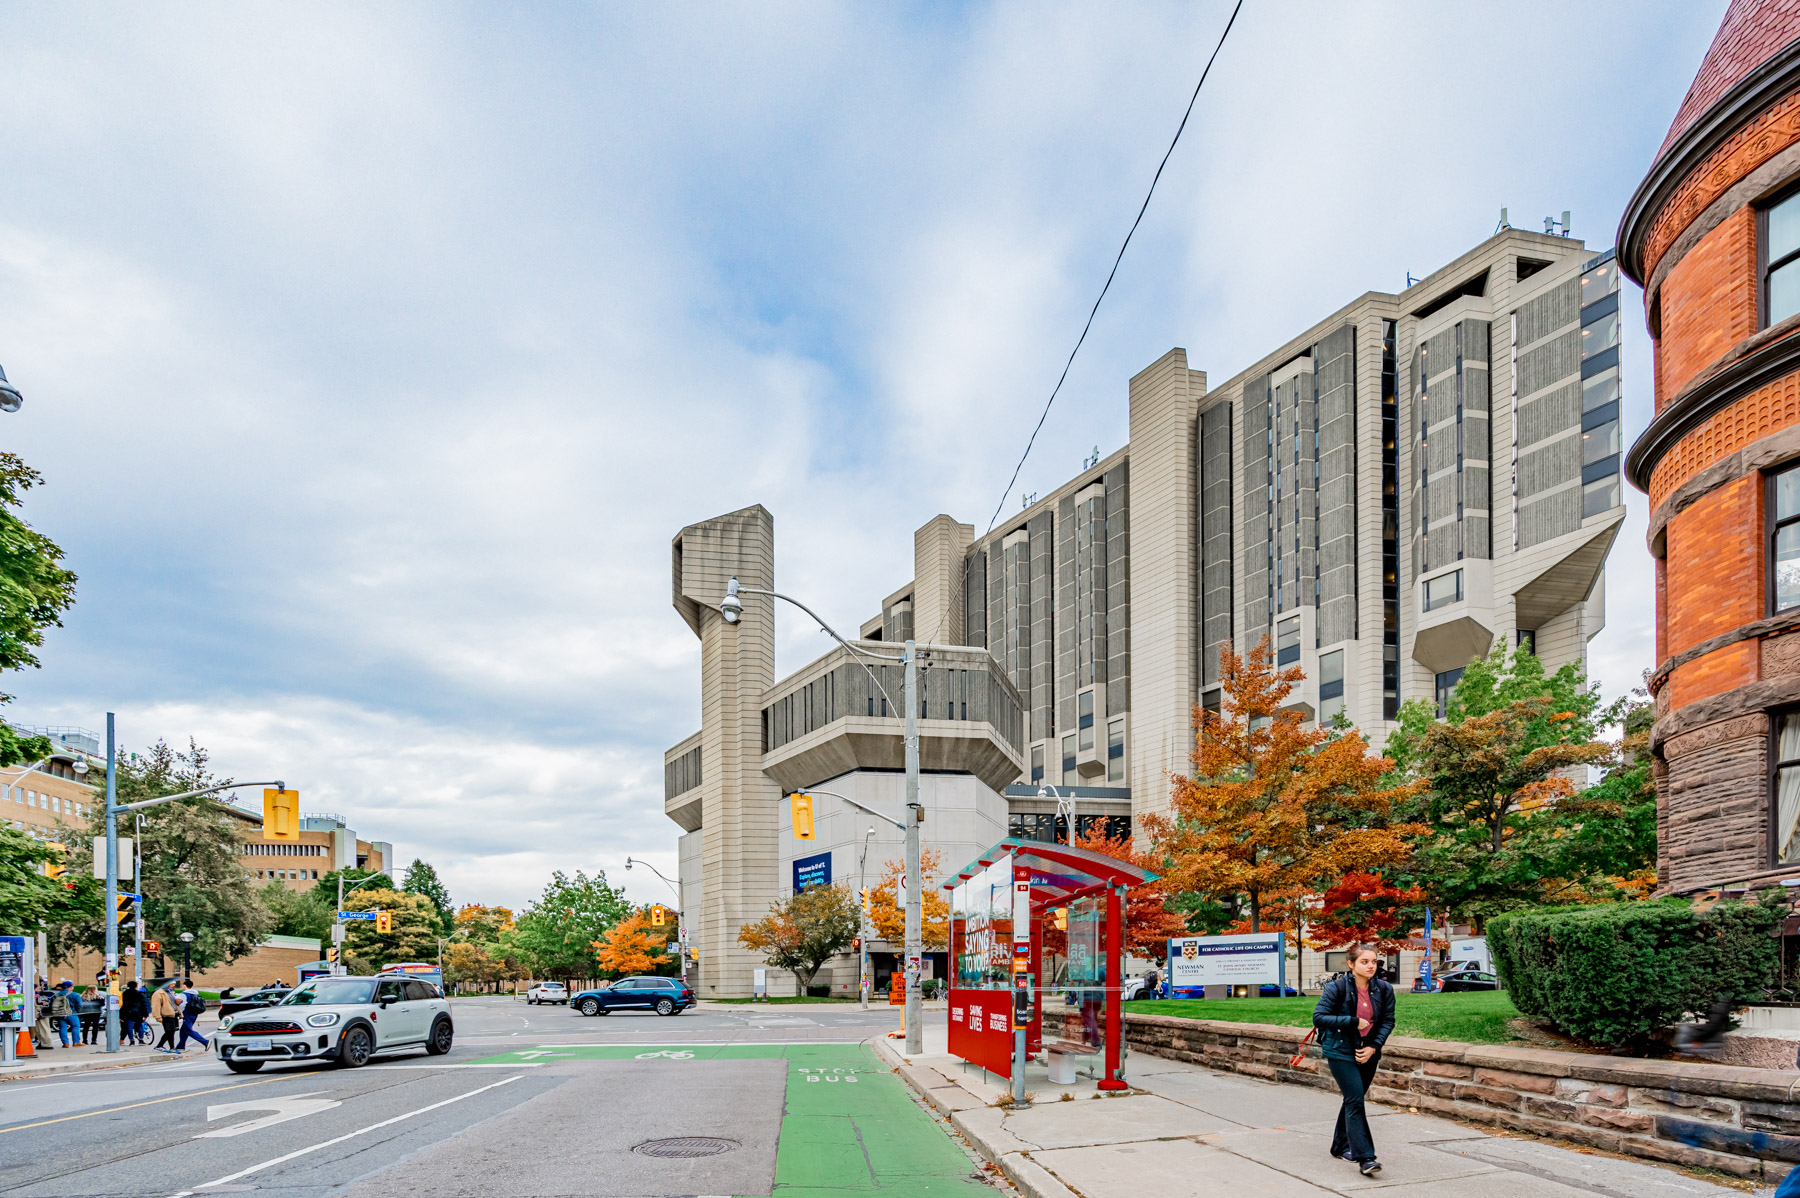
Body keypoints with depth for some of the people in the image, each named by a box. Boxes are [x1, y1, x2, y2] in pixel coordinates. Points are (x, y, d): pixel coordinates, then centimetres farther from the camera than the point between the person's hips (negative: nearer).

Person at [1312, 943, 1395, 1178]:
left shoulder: (1384, 989, -3)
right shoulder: (1337, 987, -15)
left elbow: (1388, 1021, 4)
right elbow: (1319, 1017, -16)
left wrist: (1373, 1047, -8)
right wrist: (1353, 1021, -21)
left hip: (1367, 1053, 5)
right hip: (1341, 1052, -5)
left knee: (1353, 1099, 16)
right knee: (1355, 1100, -14)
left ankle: (1341, 1145, 34)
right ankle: (1365, 1158, -15)